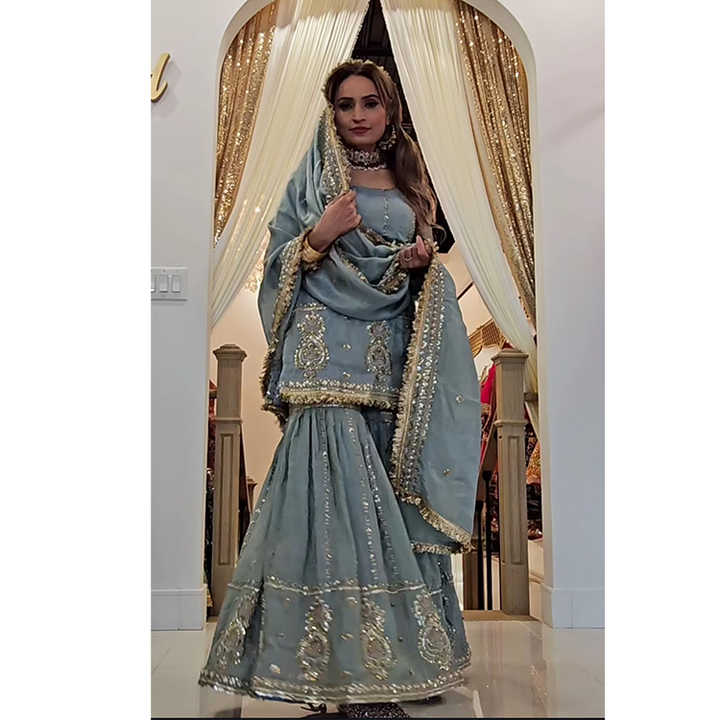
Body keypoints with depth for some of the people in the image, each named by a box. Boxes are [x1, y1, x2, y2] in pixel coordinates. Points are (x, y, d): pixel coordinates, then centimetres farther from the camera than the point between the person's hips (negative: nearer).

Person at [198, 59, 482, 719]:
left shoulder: (408, 184, 19)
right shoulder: (316, 176, 7)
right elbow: (280, 266, 1)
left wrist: (424, 261, 2)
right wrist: (320, 235, -16)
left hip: (392, 359, 5)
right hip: (331, 353, -5)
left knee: (392, 496, 5)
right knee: (339, 491, -13)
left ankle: (396, 649, 18)